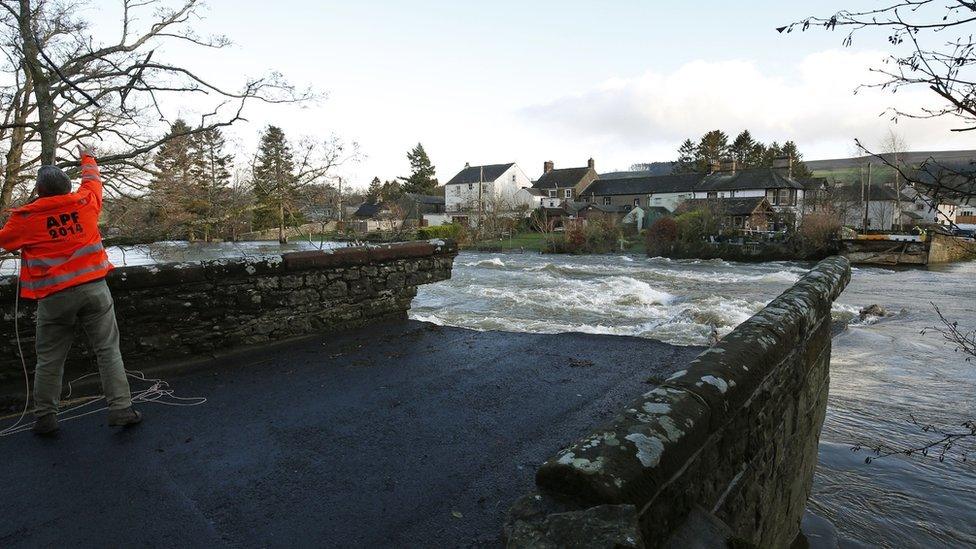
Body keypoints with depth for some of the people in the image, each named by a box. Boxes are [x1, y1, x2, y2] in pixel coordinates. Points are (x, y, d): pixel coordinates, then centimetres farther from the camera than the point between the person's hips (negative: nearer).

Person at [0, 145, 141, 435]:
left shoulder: (25, 218, -2)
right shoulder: (85, 203, 1)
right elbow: (92, 180, 23)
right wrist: (87, 157, 40)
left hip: (54, 297, -1)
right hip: (94, 288, 1)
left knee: (49, 359, 13)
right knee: (108, 351, 4)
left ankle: (45, 417, 22)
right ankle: (121, 409, 3)